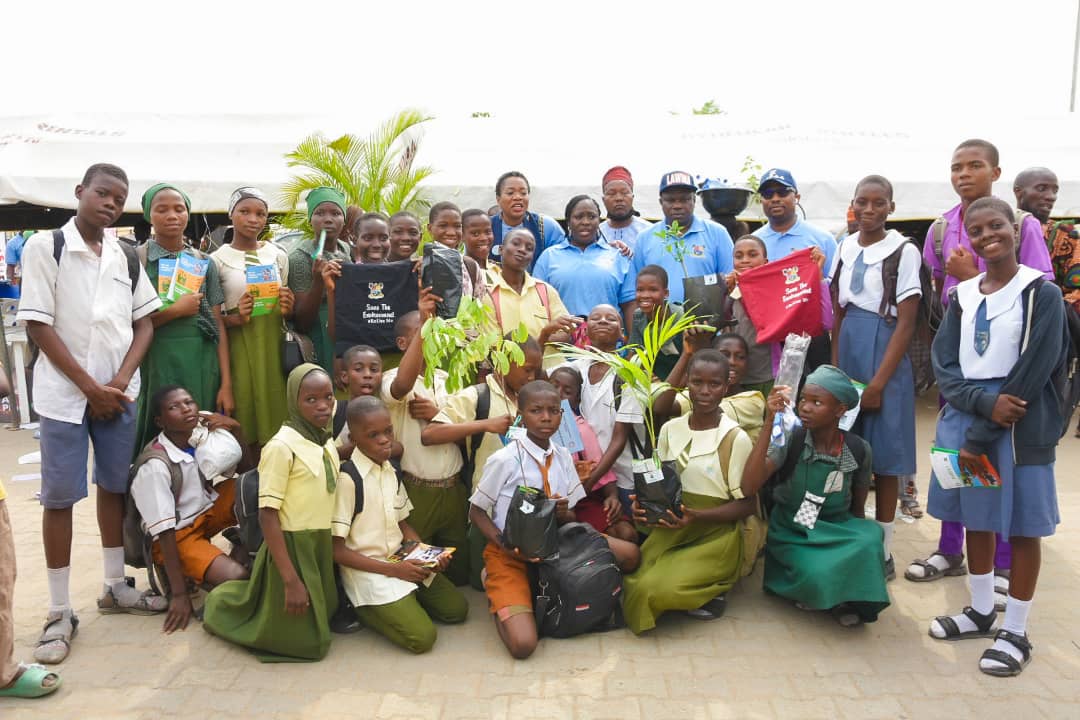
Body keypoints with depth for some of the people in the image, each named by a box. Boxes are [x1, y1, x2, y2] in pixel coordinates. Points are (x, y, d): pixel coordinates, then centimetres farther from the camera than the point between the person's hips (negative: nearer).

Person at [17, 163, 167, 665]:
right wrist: (90, 386, -11)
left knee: (115, 486, 13)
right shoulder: (44, 247, -5)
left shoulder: (128, 257, 7)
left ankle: (115, 587, 27)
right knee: (59, 496, 1)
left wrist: (120, 381, -6)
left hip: (120, 391, 4)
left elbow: (144, 323, 8)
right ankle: (60, 612, 11)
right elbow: (38, 325, -8)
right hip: (64, 392, -4)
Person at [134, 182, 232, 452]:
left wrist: (226, 384, 0)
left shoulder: (204, 262, 9)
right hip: (158, 367, -2)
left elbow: (218, 325, 5)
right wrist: (175, 310, -13)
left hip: (203, 369, 2)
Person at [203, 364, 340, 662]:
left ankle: (251, 598, 35)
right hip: (291, 548, -7)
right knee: (304, 642, 5)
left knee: (324, 615, 22)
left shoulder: (329, 443, 4)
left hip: (323, 547, 8)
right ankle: (222, 604, 22)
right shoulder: (282, 446, -19)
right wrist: (291, 580, -22)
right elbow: (267, 516, -21)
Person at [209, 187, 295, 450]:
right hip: (238, 347, -2)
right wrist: (235, 318, -18)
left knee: (277, 410, 2)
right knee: (243, 422, -1)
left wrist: (287, 309, -5)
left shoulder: (278, 256, 9)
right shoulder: (217, 259, 0)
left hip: (275, 344, 3)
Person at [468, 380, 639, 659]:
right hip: (511, 553, -5)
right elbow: (476, 512, -6)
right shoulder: (505, 460, -16)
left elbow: (571, 518, 8)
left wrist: (563, 513, -16)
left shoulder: (562, 456, -1)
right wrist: (504, 544, -22)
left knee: (629, 553, -10)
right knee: (523, 644, -24)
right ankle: (497, 593, 9)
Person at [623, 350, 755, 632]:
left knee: (661, 589, -25)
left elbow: (747, 504, -8)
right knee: (633, 581, -15)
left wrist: (696, 516, -22)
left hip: (715, 534, -5)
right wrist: (644, 503, -11)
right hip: (672, 530, 5)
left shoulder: (736, 439, -11)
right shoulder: (670, 429, 4)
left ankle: (716, 588, 4)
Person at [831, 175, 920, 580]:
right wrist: (835, 368, 3)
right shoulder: (845, 249, 8)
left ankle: (882, 550, 13)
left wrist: (877, 383, -13)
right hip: (847, 351, 5)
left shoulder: (904, 252, -8)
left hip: (884, 354, -5)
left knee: (883, 455, 1)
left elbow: (906, 323, -10)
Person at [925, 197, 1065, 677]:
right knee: (976, 518, 14)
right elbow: (944, 365, 1)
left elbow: (1031, 374, -13)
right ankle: (981, 611, 31)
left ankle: (1015, 632, 17)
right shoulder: (962, 295, 7)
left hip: (1018, 425, -5)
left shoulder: (1042, 293, -8)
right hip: (965, 417, 5)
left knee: (1021, 526, 4)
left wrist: (980, 437, -14)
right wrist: (986, 402, -18)